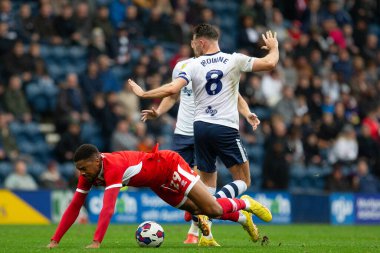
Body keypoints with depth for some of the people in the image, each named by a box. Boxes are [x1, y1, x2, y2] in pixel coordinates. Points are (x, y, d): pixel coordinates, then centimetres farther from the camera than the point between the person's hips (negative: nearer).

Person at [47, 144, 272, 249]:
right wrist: (55, 241, -19)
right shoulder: (89, 173, -16)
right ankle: (243, 218, 36)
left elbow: (108, 207, -50)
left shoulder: (112, 166, -40)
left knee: (213, 209, -8)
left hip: (171, 166, -7)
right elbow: (74, 207, -12)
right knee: (199, 211, 14)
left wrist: (96, 242, -56)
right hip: (157, 184, 7)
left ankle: (245, 204, 23)